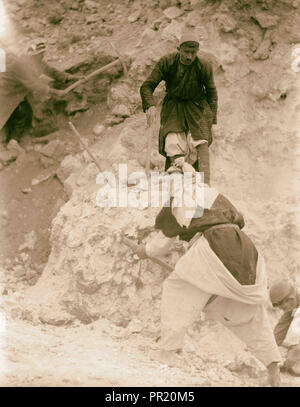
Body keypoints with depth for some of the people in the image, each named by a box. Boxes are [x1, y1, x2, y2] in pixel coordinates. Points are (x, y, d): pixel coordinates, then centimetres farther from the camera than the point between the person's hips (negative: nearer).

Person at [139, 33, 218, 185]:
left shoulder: (204, 67, -12)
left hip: (196, 107, 0)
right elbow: (147, 86, -10)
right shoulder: (166, 62, -14)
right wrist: (150, 106, -29)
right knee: (173, 145, -14)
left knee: (200, 143, -18)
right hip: (173, 108, 1)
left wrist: (211, 119, -2)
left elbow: (211, 93, 3)